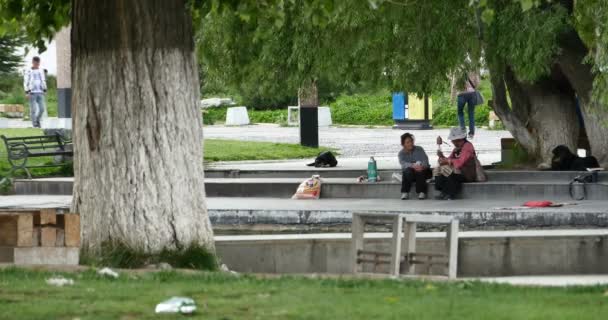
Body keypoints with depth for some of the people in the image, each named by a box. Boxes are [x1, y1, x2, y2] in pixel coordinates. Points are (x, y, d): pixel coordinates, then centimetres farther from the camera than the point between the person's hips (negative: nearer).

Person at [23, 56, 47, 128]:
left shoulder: (41, 71, 15)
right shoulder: (28, 72, -1)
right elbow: (26, 82, -4)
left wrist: (45, 90, 14)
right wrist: (27, 92, -11)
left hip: (40, 93, 4)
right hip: (32, 93, -4)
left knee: (42, 109, -1)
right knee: (33, 110, -6)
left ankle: (37, 120, 22)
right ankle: (35, 124, -2)